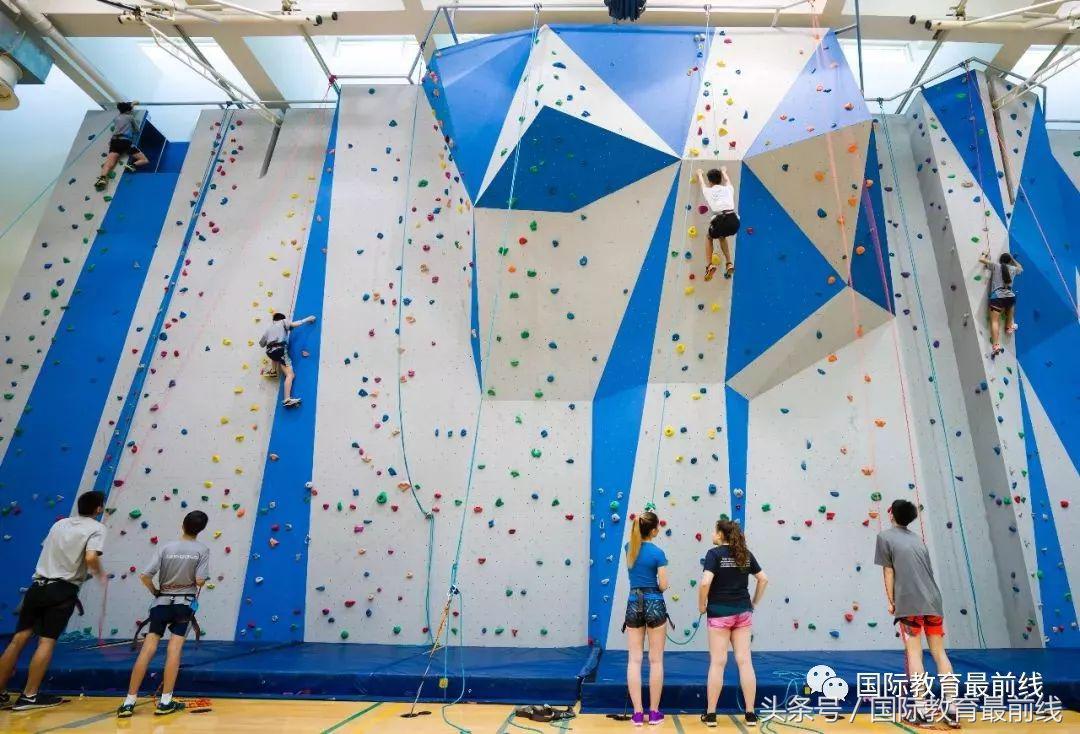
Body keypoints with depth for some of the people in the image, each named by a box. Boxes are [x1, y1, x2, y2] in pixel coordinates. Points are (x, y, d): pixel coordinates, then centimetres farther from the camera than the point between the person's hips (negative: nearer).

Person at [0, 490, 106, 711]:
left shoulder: (60, 523, 16)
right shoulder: (96, 528, -6)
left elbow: (46, 550, 22)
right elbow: (90, 558, -19)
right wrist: (100, 575, -1)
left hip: (38, 585, 6)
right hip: (63, 589, -6)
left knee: (19, 638, 9)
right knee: (47, 641, -1)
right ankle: (29, 696, 1)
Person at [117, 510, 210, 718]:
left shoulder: (166, 547, -3)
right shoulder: (202, 550, -8)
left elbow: (144, 576, -8)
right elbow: (200, 581, -14)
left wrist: (156, 592, 10)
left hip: (161, 602, 2)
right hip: (184, 602, -2)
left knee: (147, 649, 3)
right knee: (174, 649, 0)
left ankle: (129, 702, 7)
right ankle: (165, 702, 4)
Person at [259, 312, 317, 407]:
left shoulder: (269, 329, 31)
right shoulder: (283, 322, 18)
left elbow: (261, 344, 35)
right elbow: (294, 324, 0)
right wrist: (307, 319, 9)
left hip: (270, 351, 7)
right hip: (280, 349, -7)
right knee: (290, 374, -16)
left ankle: (274, 371, 33)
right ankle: (287, 399, -33)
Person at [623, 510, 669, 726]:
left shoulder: (629, 548, 3)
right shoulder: (657, 553, -11)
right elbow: (663, 586, -9)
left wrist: (644, 518, 25)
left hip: (633, 605, 4)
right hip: (654, 605, -4)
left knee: (634, 660, 6)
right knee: (656, 660, 8)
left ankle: (637, 713, 8)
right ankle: (654, 712, 15)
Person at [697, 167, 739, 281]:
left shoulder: (708, 191, 20)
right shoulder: (728, 189, 26)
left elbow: (702, 183, 45)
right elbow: (727, 180, 51)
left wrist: (700, 174, 67)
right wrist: (723, 171, 72)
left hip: (721, 220, -3)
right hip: (734, 220, 3)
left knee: (709, 237, 30)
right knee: (722, 236, 36)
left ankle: (709, 265, 11)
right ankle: (729, 264, 24)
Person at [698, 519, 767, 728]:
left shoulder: (714, 553, -12)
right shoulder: (746, 554, 5)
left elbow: (705, 582, -22)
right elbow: (763, 579, 10)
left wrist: (701, 605, -7)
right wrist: (754, 603, 17)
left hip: (720, 612, -4)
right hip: (743, 613, 5)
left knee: (717, 662, 3)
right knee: (745, 661, 8)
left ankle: (710, 714, 11)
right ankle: (750, 713, 14)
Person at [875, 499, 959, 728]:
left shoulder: (885, 536, 2)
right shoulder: (917, 538, 19)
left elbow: (888, 572, -1)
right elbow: (925, 570, 20)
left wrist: (891, 601, 5)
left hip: (909, 603, -5)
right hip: (933, 601, 5)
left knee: (914, 653, -2)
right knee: (939, 653, 9)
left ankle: (922, 709, -4)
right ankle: (951, 708, 7)